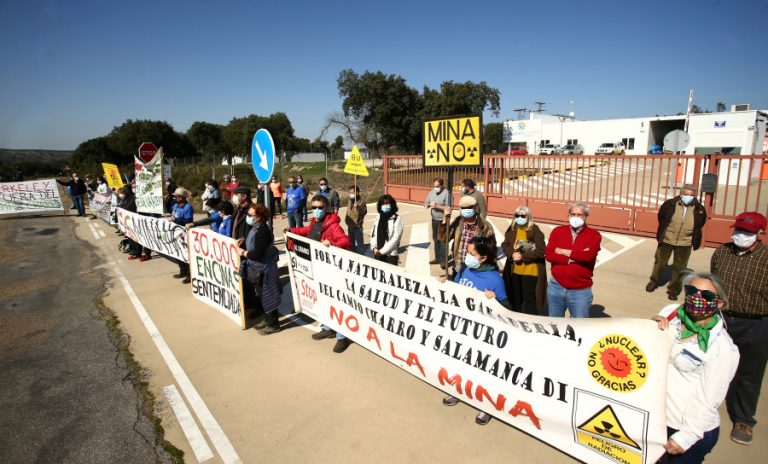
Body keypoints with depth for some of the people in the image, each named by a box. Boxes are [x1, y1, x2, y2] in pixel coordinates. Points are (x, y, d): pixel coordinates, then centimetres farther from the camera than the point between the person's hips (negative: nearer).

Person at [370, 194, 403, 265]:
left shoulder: (397, 219, -9)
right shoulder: (378, 218, 8)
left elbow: (395, 238, -13)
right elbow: (373, 234, 11)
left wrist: (382, 251, -12)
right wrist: (374, 248, -3)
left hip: (391, 254, -5)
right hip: (378, 254, 5)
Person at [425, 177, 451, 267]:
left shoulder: (446, 193, -13)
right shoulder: (431, 192, 7)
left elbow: (448, 208, -18)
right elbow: (426, 203, 12)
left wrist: (437, 206, -23)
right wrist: (426, 205, -11)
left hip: (443, 221, -7)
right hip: (434, 220, 7)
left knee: (442, 240, -5)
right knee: (435, 239, 13)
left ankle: (443, 260, 1)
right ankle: (437, 258, 25)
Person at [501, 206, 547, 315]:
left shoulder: (535, 230, -10)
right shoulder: (512, 229, 8)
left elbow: (541, 250, -15)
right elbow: (505, 245, 4)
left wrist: (523, 257, -20)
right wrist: (512, 254, -16)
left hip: (530, 271, -6)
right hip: (514, 270, 6)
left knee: (529, 300, -1)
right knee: (515, 299, 18)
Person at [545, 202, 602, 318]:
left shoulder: (594, 235, -2)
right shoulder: (558, 231, 4)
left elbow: (588, 255, -21)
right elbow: (549, 255, -8)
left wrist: (563, 251, -10)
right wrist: (575, 258, -15)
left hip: (580, 291, -2)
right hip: (556, 287, 3)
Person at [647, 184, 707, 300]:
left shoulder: (699, 209, -9)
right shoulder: (670, 204, -14)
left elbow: (699, 226, 9)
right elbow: (661, 217, 4)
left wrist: (695, 240, 9)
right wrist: (663, 231, 6)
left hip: (685, 243, 1)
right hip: (667, 240, -1)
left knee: (679, 268, 11)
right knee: (660, 262, 16)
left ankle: (673, 289, 26)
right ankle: (654, 281, 37)